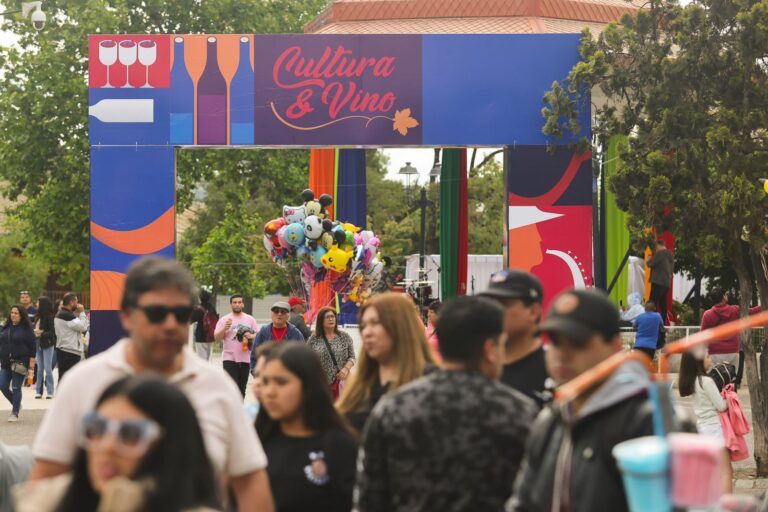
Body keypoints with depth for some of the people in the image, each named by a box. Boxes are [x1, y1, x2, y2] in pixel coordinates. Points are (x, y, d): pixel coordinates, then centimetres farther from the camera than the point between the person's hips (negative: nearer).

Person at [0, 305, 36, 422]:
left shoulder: (26, 329, -5)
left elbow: (32, 347, -6)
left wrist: (31, 365, -11)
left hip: (19, 363, -5)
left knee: (16, 388, -2)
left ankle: (15, 413, 7)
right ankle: (16, 405, 24)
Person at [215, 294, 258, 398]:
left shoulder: (250, 319, 8)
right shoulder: (224, 320, 2)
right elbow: (217, 338, -2)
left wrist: (251, 336, -13)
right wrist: (225, 328, -18)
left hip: (245, 359, 3)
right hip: (229, 358, -3)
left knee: (241, 389, 9)